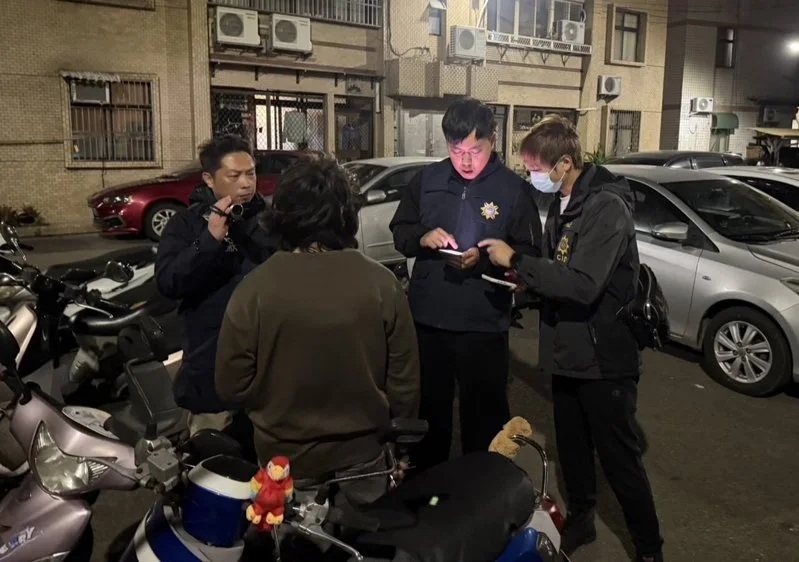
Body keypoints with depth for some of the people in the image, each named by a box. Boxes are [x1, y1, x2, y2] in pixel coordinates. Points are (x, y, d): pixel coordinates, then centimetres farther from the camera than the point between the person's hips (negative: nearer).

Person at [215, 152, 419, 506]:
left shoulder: (254, 289, -20)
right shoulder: (381, 283, -17)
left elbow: (232, 386, -12)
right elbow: (404, 379, -10)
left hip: (286, 452, 0)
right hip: (362, 447, 1)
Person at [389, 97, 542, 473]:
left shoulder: (514, 189, -6)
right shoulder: (427, 180, 2)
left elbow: (529, 255, -8)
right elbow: (399, 233, 8)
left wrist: (483, 259, -24)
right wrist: (422, 237, -14)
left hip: (484, 323, -3)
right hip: (427, 317, 3)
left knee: (484, 414, 12)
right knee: (429, 409, 19)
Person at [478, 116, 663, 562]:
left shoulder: (606, 207, -21)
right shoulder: (563, 204, 7)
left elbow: (582, 285, -31)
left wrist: (515, 261, -24)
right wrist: (525, 282, -3)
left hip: (605, 360, -8)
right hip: (568, 354, 8)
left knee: (620, 460, 5)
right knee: (572, 450, 21)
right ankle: (581, 519, 42)